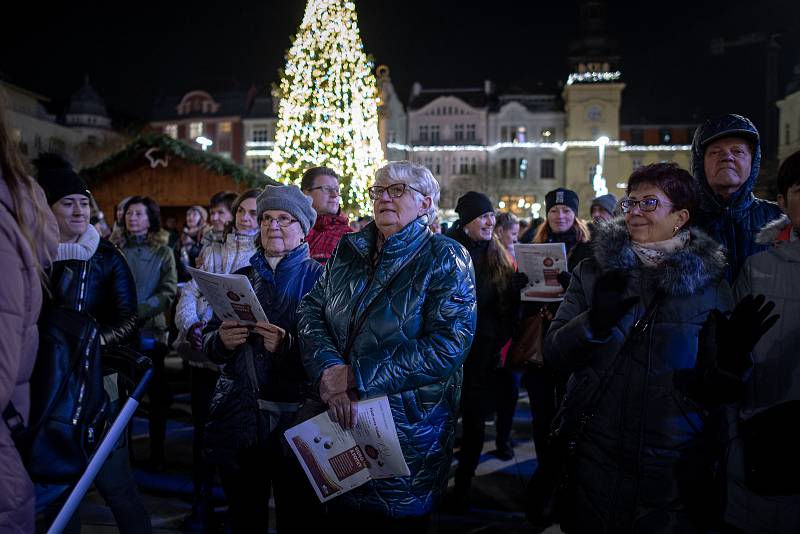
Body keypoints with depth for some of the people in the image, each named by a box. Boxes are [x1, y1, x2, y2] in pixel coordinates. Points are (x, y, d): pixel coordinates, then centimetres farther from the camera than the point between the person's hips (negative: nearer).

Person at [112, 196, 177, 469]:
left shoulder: (163, 252, 4)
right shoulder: (115, 249, 7)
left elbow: (168, 292, -5)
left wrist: (137, 312, -18)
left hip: (150, 331, -1)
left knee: (157, 396, 6)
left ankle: (157, 454, 18)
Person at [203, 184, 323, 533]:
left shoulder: (318, 278, -2)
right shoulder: (242, 277, 12)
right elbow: (211, 344, 13)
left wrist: (288, 346, -25)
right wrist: (222, 341, -9)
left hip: (295, 420, -4)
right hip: (238, 416, 4)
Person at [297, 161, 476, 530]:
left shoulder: (445, 258, -10)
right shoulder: (348, 250, 6)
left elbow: (448, 344, -20)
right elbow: (311, 310, 0)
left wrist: (357, 376, -21)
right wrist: (329, 369, -20)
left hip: (409, 429, -4)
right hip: (339, 421, 5)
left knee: (397, 521, 13)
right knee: (340, 517, 20)